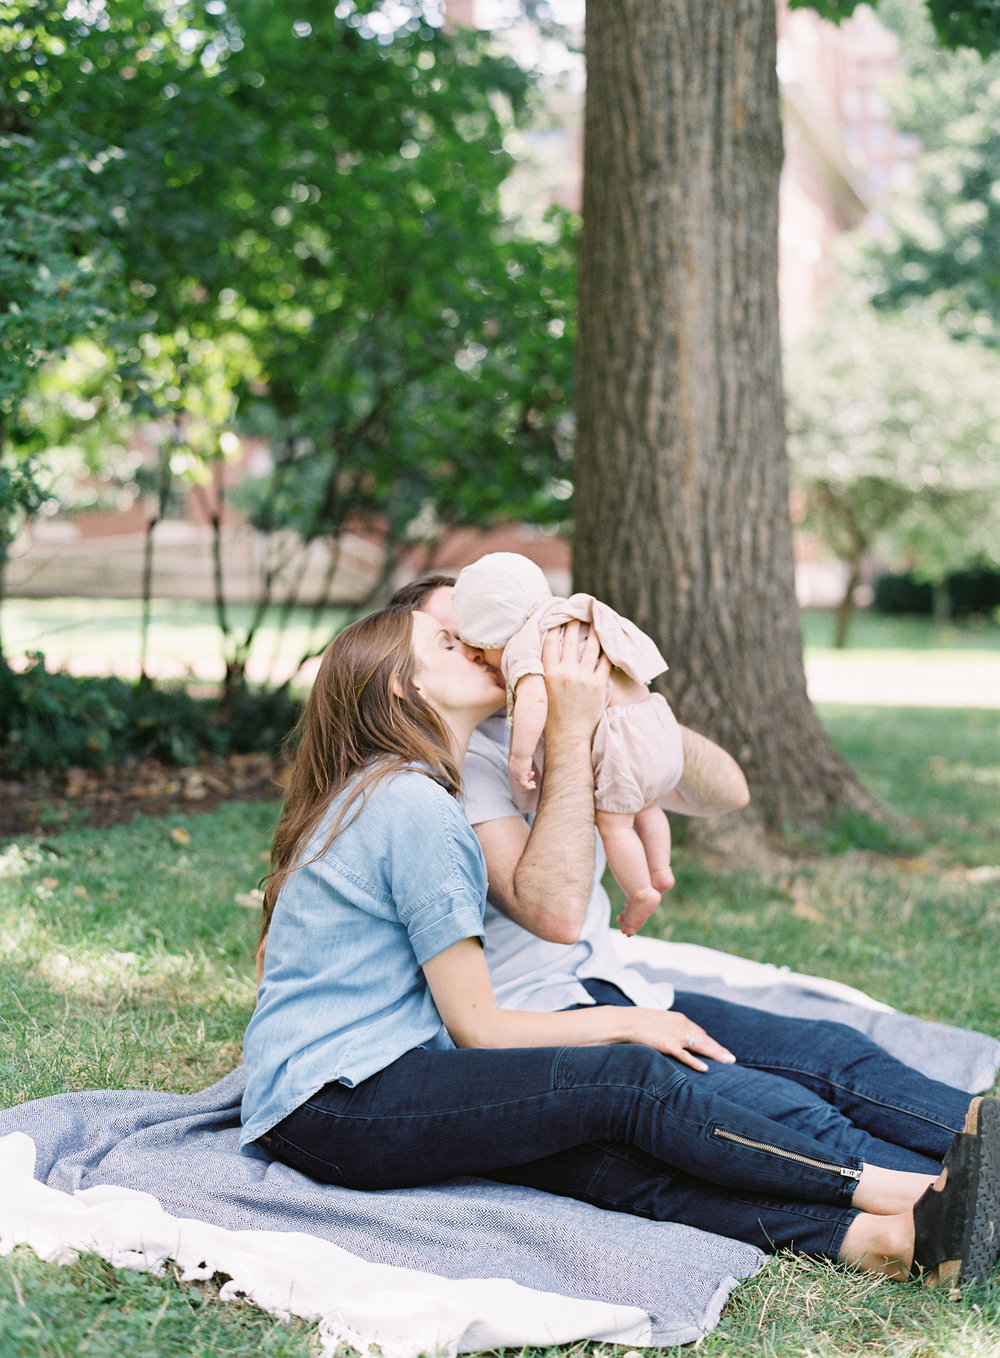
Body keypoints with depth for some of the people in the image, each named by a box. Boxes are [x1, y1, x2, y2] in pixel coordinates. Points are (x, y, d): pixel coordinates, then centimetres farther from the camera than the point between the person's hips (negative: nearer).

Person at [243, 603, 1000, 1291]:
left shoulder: (389, 792, 17)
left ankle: (875, 1237, -27)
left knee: (613, 1157, -13)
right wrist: (622, 1024, -4)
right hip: (328, 1110, -10)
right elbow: (477, 1026, -12)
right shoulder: (412, 805, -14)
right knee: (636, 1082, -20)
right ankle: (900, 1194, -14)